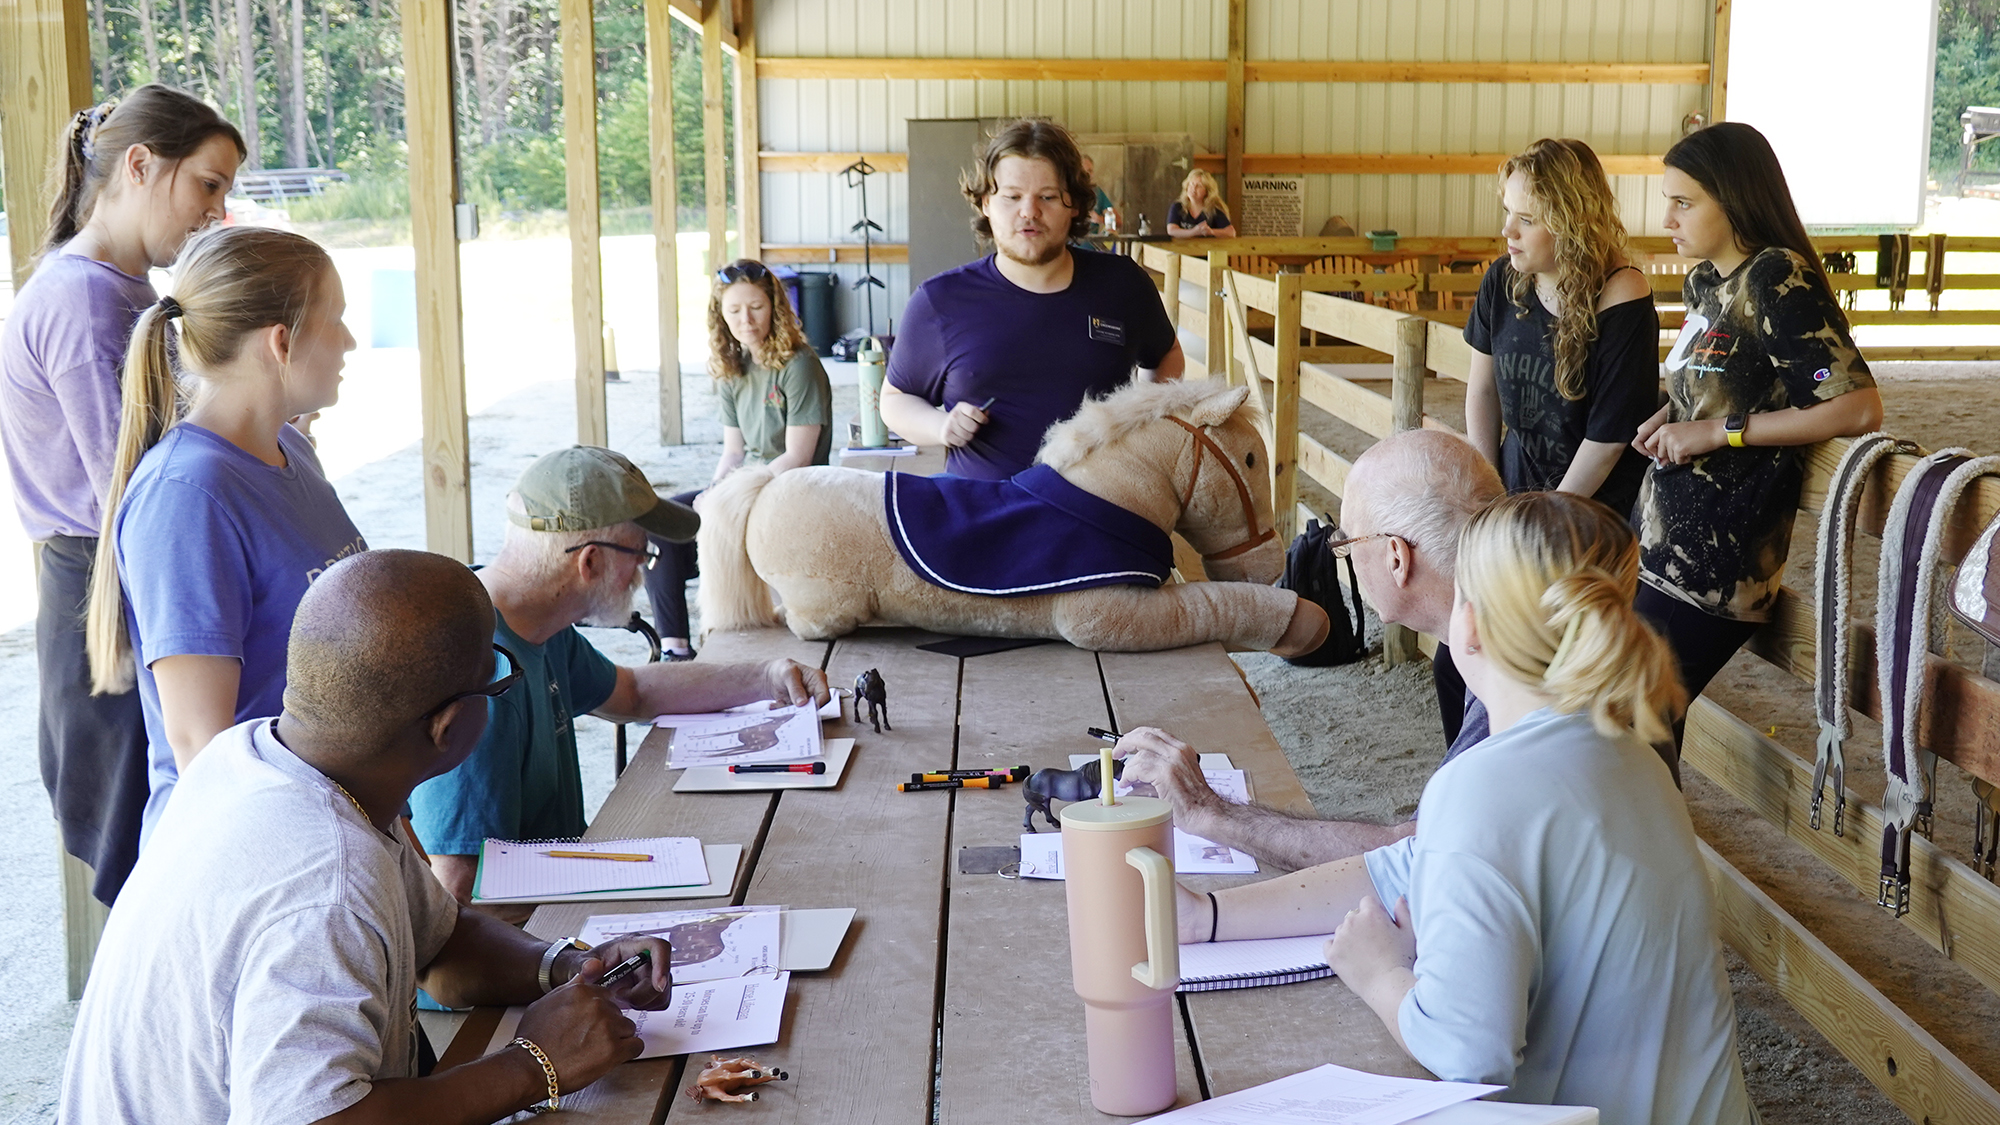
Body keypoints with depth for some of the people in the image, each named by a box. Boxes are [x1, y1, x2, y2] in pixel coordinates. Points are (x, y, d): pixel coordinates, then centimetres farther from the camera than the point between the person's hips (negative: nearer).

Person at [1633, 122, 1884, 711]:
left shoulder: (1776, 281, -14)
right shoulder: (1706, 281, 12)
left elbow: (1859, 407, -21)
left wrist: (1719, 431, -17)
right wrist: (1670, 416, 7)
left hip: (1712, 568, -8)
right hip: (1659, 542, 8)